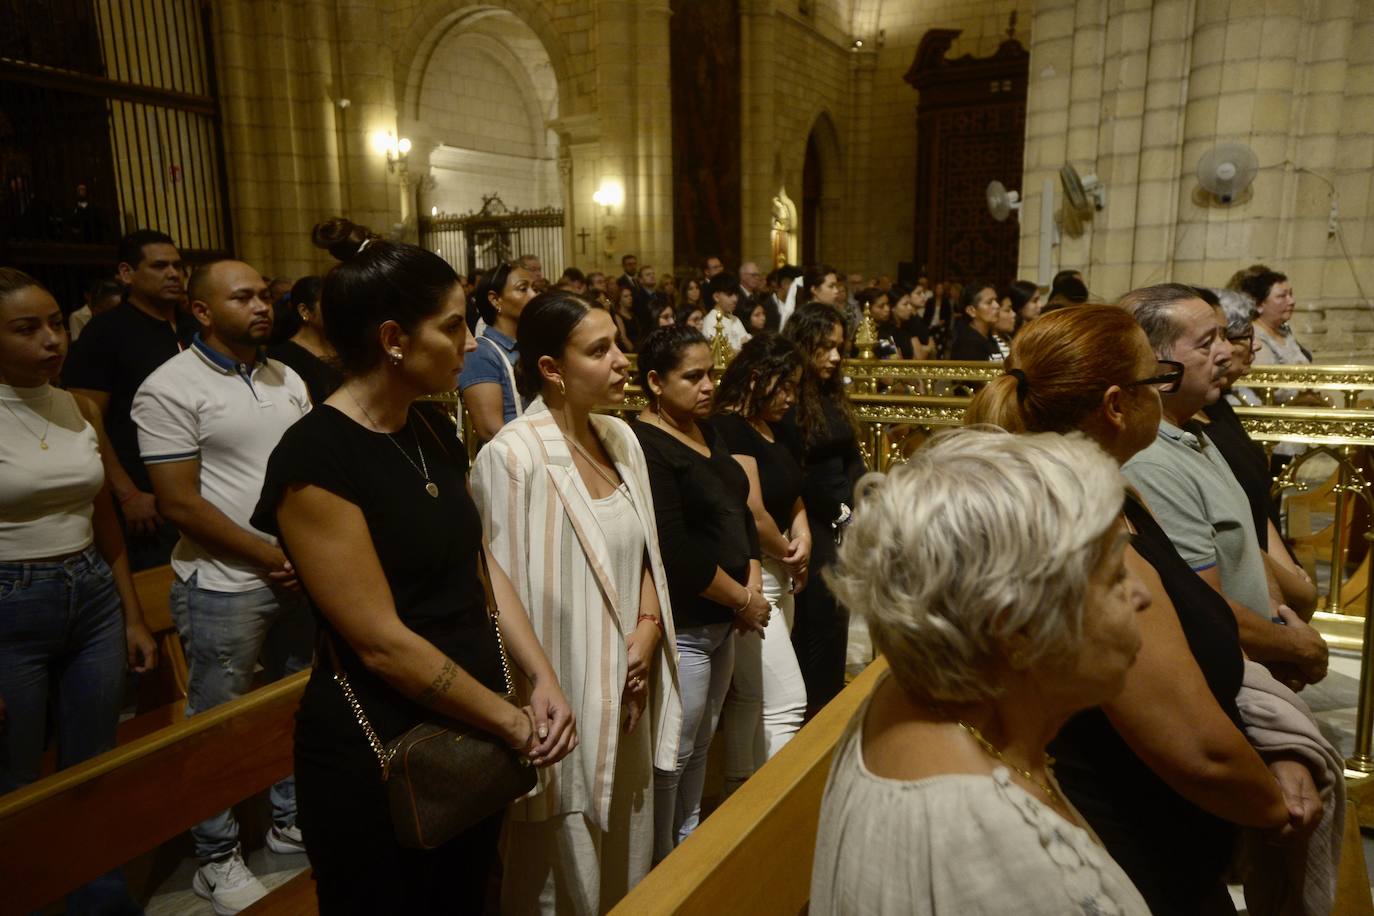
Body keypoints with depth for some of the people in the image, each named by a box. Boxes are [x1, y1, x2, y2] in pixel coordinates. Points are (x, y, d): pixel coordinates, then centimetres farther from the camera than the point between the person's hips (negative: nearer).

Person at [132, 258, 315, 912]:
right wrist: (270, 557, -14)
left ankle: (291, 821, 37)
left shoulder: (288, 381, 7)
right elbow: (178, 502, -15)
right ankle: (216, 857, 27)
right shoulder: (170, 388, -11)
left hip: (300, 576, 6)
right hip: (225, 585, -6)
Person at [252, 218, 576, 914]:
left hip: (470, 738, 7)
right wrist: (514, 722, -14)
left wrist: (542, 679, -7)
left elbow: (481, 566, 5)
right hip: (377, 755, -7)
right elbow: (382, 642, -22)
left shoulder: (431, 437, 4)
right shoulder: (314, 459, -21)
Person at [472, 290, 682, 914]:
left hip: (629, 693, 7)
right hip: (564, 699, -6)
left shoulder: (621, 439, 3)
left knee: (628, 855, 23)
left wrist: (649, 625, -4)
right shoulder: (513, 456, -19)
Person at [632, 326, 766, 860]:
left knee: (701, 743, 20)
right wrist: (743, 600, -13)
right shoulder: (643, 446, -17)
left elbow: (738, 509, 16)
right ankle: (660, 868, 21)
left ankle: (689, 844, 37)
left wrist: (753, 578, 0)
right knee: (671, 756, 3)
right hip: (680, 627, -9)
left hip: (721, 619, 9)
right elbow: (674, 551, -23)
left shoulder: (706, 432, 10)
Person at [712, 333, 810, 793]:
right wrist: (789, 553, -4)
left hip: (780, 578, 9)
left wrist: (803, 538, -2)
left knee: (749, 697, 17)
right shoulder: (729, 430, -16)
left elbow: (793, 497, 19)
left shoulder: (774, 431, 13)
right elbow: (752, 514, -21)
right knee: (786, 701, -6)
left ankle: (742, 792, 30)